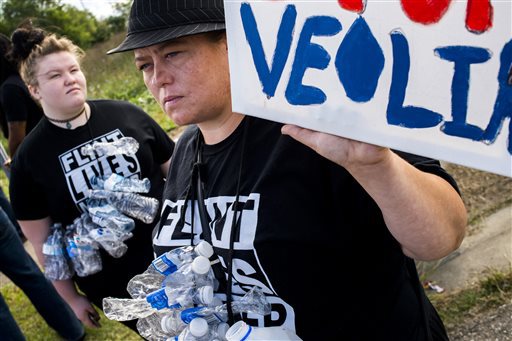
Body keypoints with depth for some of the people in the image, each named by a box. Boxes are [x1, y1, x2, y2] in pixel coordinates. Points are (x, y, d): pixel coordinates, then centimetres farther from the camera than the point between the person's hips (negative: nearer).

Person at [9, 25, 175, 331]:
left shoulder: (126, 114, -6)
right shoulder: (29, 157, -8)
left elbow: (174, 169, 3)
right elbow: (41, 237, -2)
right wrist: (71, 297, 2)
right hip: (113, 285, -1)